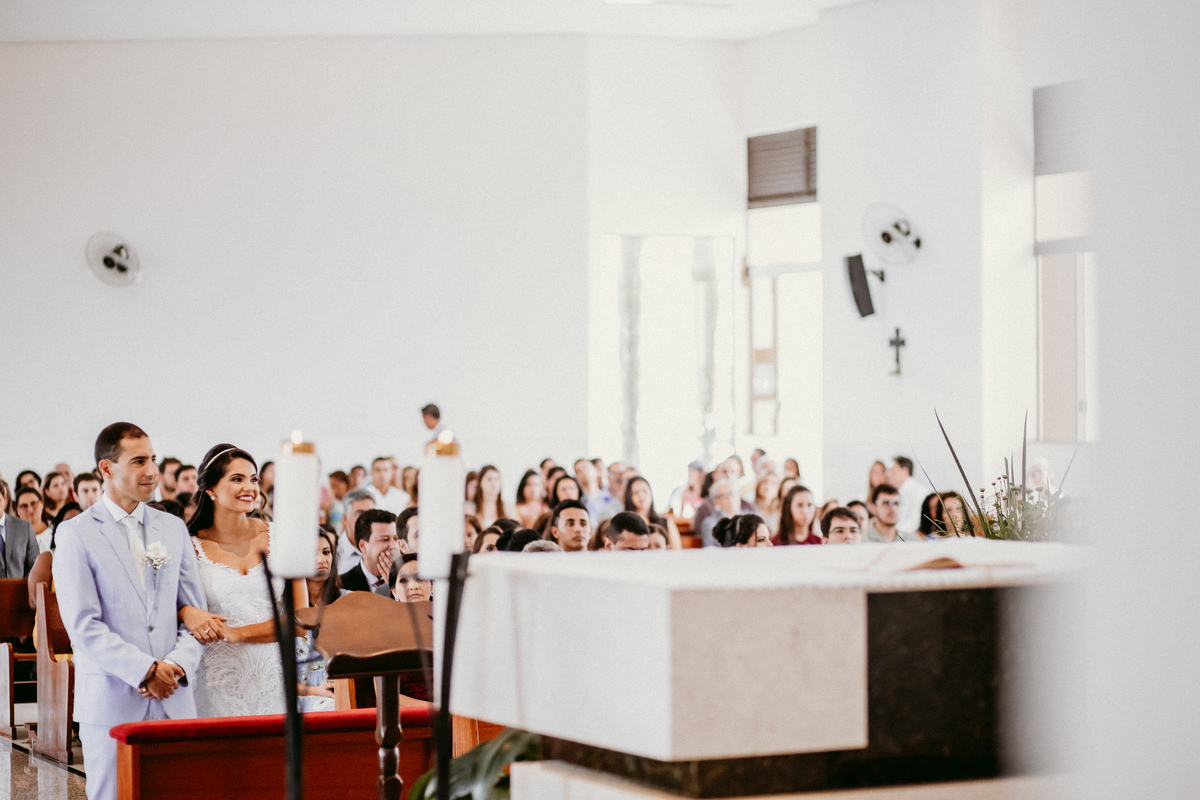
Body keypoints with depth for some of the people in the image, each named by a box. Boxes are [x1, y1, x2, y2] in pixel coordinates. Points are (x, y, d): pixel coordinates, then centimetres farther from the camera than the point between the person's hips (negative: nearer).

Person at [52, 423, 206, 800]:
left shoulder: (174, 528, 14)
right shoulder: (76, 535, -1)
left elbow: (195, 612, 11)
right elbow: (84, 626, -9)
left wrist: (178, 665, -7)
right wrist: (146, 670, -14)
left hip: (174, 699, 4)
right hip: (110, 703, -4)